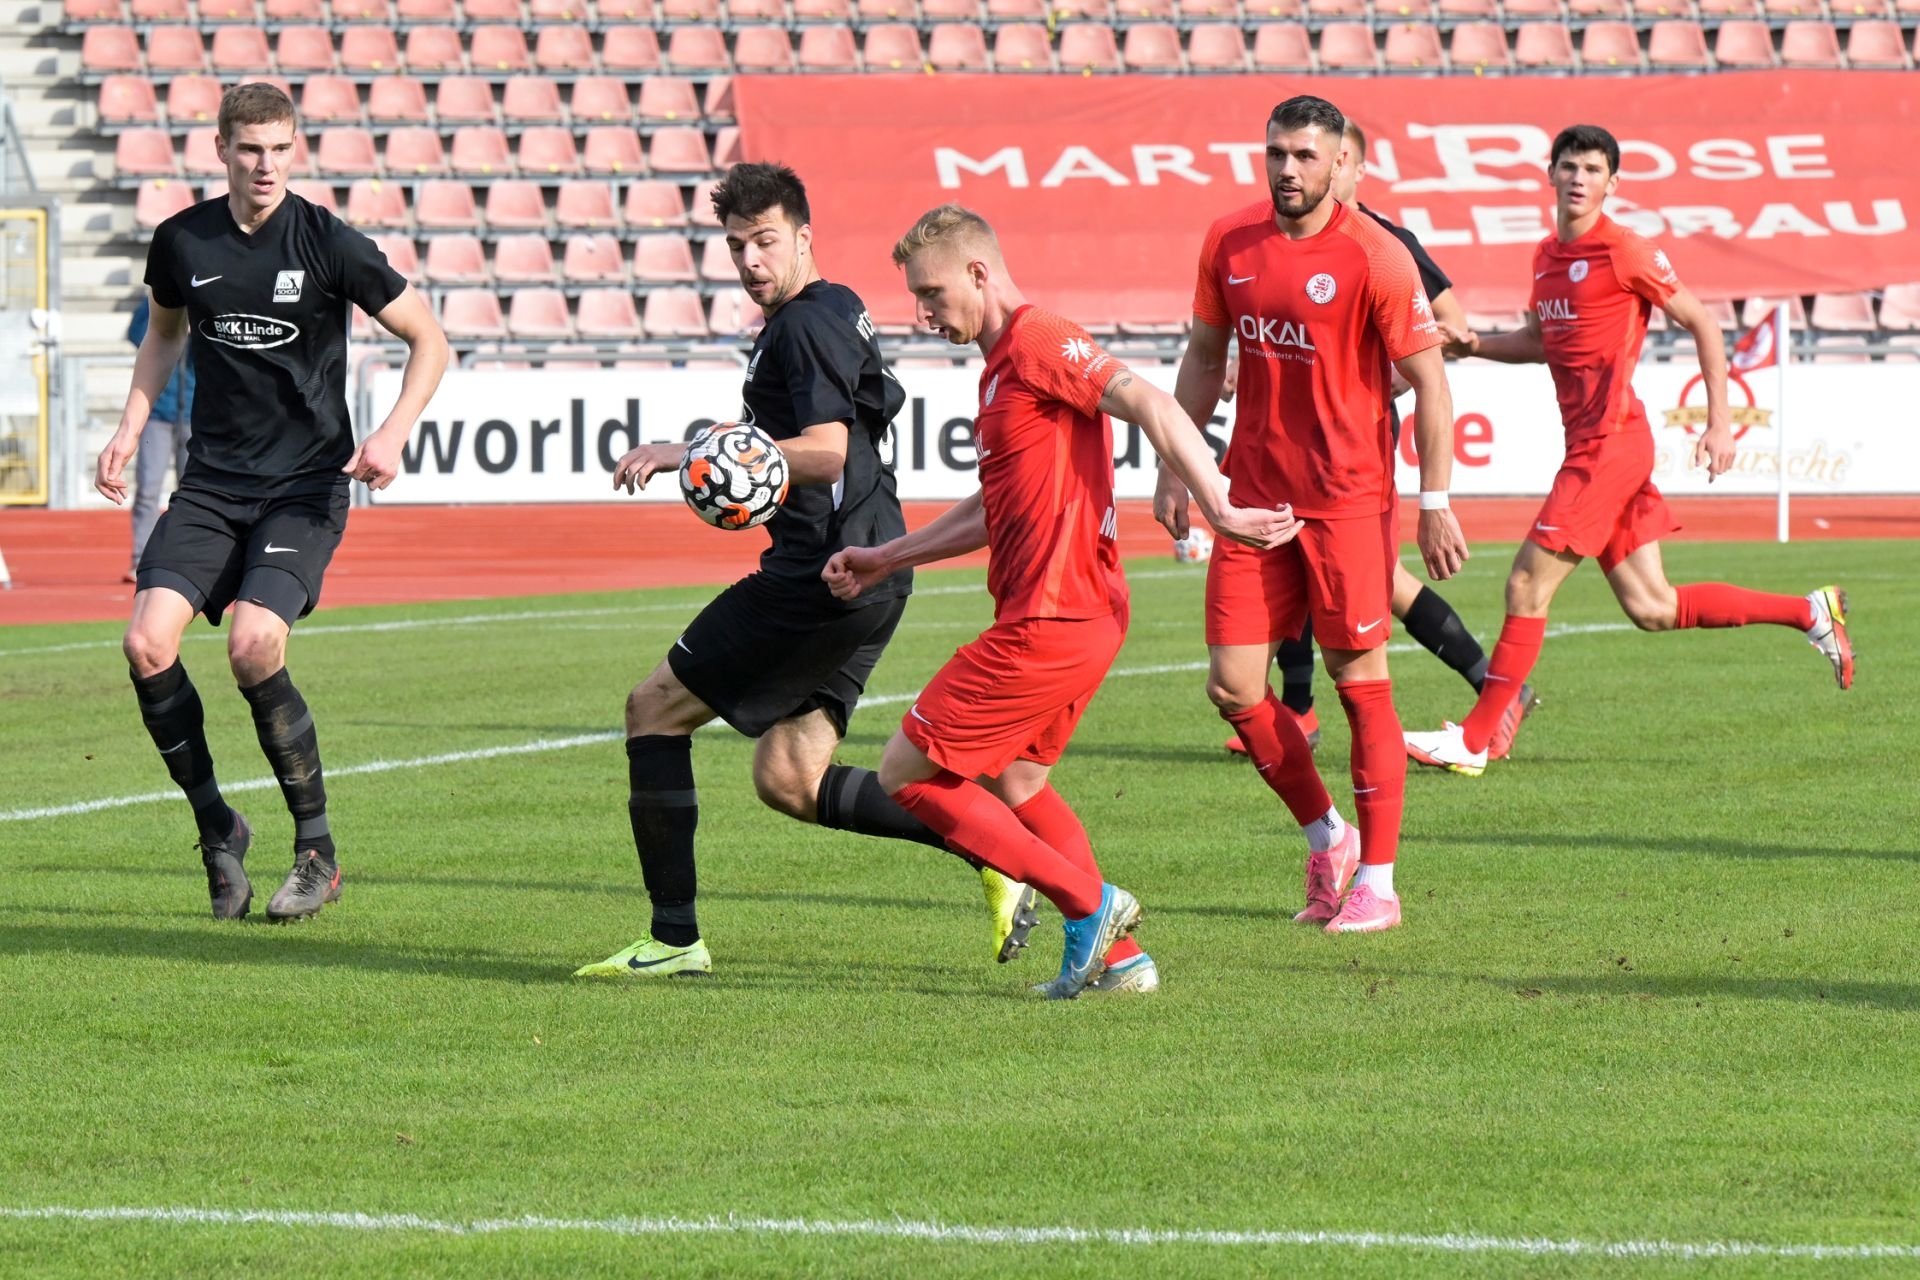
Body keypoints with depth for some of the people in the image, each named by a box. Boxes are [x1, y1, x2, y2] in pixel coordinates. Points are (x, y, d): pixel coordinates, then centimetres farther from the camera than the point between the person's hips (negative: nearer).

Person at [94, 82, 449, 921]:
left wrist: (394, 432, -14)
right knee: (147, 643, -16)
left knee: (253, 646, -23)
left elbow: (427, 338, 0)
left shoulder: (327, 244, -8)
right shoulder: (181, 242, 2)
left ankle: (317, 852, -7)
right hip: (212, 482, 4)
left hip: (307, 482, -4)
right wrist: (128, 433, 12)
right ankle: (218, 832, 5)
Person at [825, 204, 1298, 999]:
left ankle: (1090, 904, -5)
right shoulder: (1004, 361, 19)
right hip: (1080, 614, 11)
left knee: (904, 777, -4)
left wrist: (1218, 508, -30)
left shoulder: (1037, 343, -13)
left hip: (1049, 624, -11)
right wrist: (888, 559, 30)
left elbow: (1151, 407, -24)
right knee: (1013, 782, 25)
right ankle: (1117, 955, 23)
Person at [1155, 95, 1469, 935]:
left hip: (1349, 500, -5)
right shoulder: (1230, 243, 6)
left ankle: (1377, 881, 8)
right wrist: (1176, 470, 12)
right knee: (1234, 688, 1)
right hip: (1255, 496, 5)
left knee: (1360, 682, -1)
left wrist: (1435, 503, -11)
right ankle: (1325, 836, 22)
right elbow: (1203, 360, 17)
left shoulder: (1372, 257, -10)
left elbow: (1429, 383, -7)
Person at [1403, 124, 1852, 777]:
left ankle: (1474, 739, -3)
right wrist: (1474, 344, 10)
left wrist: (1719, 422, -9)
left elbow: (1701, 324, -4)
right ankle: (1811, 613, 23)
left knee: (1528, 584, -9)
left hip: (1612, 442, -9)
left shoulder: (1625, 252, -9)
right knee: (1651, 609, 11)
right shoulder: (1547, 256, 15)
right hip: (1587, 444, 9)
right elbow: (1540, 340, 29)